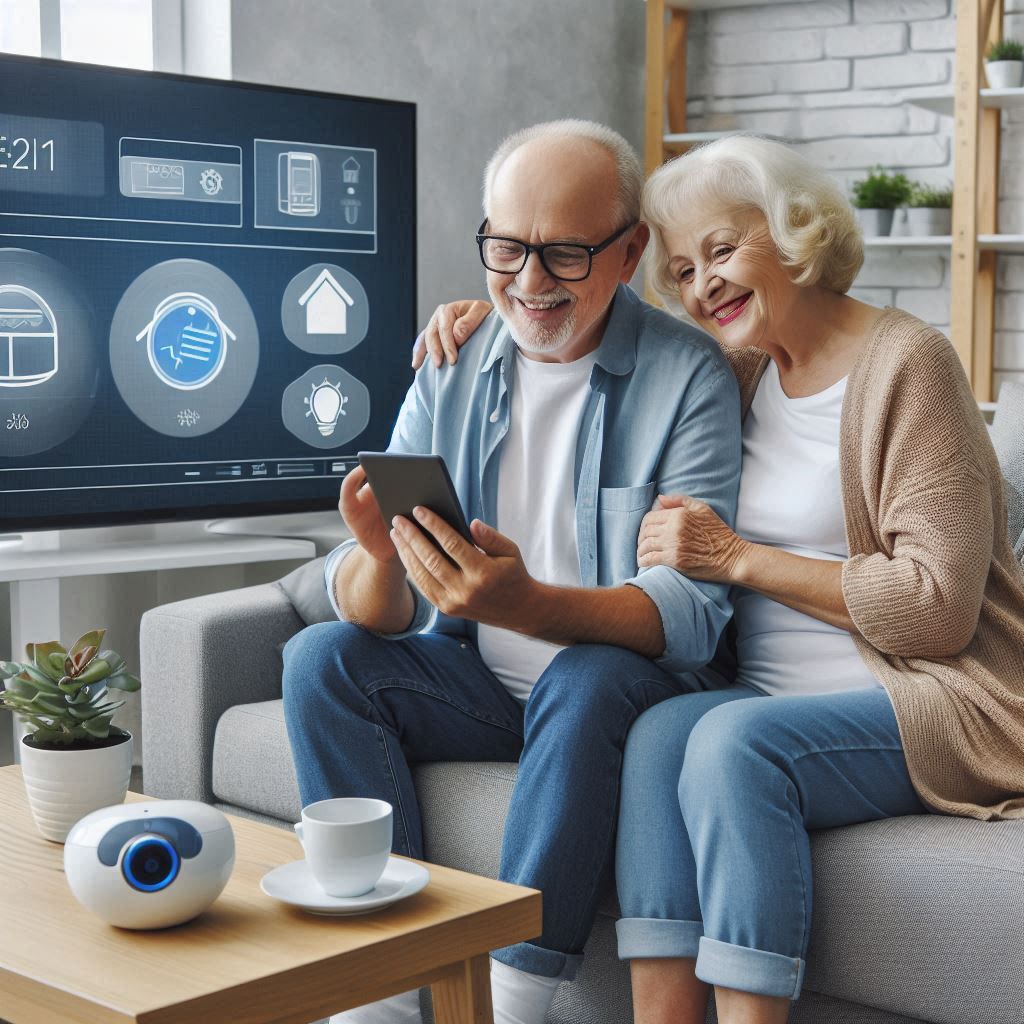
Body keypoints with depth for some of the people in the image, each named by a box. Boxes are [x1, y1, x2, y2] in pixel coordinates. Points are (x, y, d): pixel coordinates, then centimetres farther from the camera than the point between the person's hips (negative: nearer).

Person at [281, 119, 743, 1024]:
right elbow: (377, 614, -3)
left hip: (617, 685, -4)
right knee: (321, 657, -18)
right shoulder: (450, 372, 2)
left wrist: (525, 605, -38)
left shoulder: (687, 376, -11)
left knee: (588, 681, -35)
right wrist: (379, 558, -29)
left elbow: (692, 615, -20)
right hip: (473, 681, 5)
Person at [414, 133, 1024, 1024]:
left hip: (932, 701, -5)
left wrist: (739, 557, -14)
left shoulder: (903, 362, -7)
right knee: (662, 730, -26)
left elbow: (939, 606, -15)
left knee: (735, 739, -33)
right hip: (772, 699, 6)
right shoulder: (745, 371, 14)